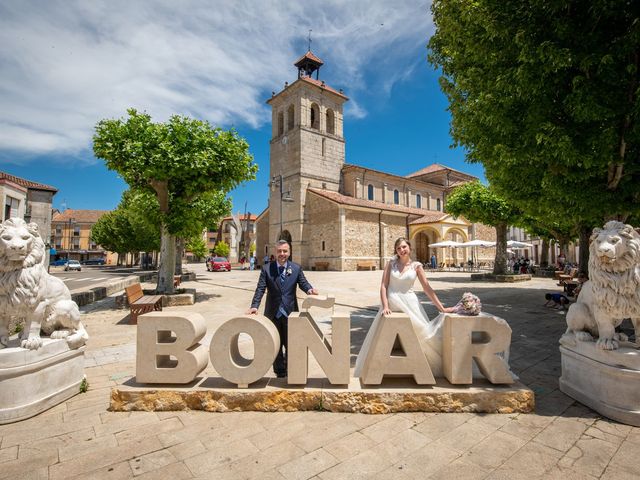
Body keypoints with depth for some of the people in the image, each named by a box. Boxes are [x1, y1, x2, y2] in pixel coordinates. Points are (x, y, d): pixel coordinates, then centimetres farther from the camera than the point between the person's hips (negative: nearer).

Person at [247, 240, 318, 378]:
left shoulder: (296, 268, 1)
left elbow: (303, 282, -3)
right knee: (275, 345, 13)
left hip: (290, 312, 0)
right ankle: (280, 373, 30)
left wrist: (309, 289, -26)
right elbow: (260, 289, -8)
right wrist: (254, 306, -21)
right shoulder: (267, 269, -2)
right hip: (273, 313, 0)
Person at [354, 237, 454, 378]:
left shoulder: (416, 266, 0)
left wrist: (442, 308, -3)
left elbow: (427, 288, 0)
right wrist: (385, 306, -12)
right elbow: (383, 286, -2)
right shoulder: (391, 263, 1)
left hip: (409, 303, 0)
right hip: (391, 303, 0)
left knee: (422, 334, 2)